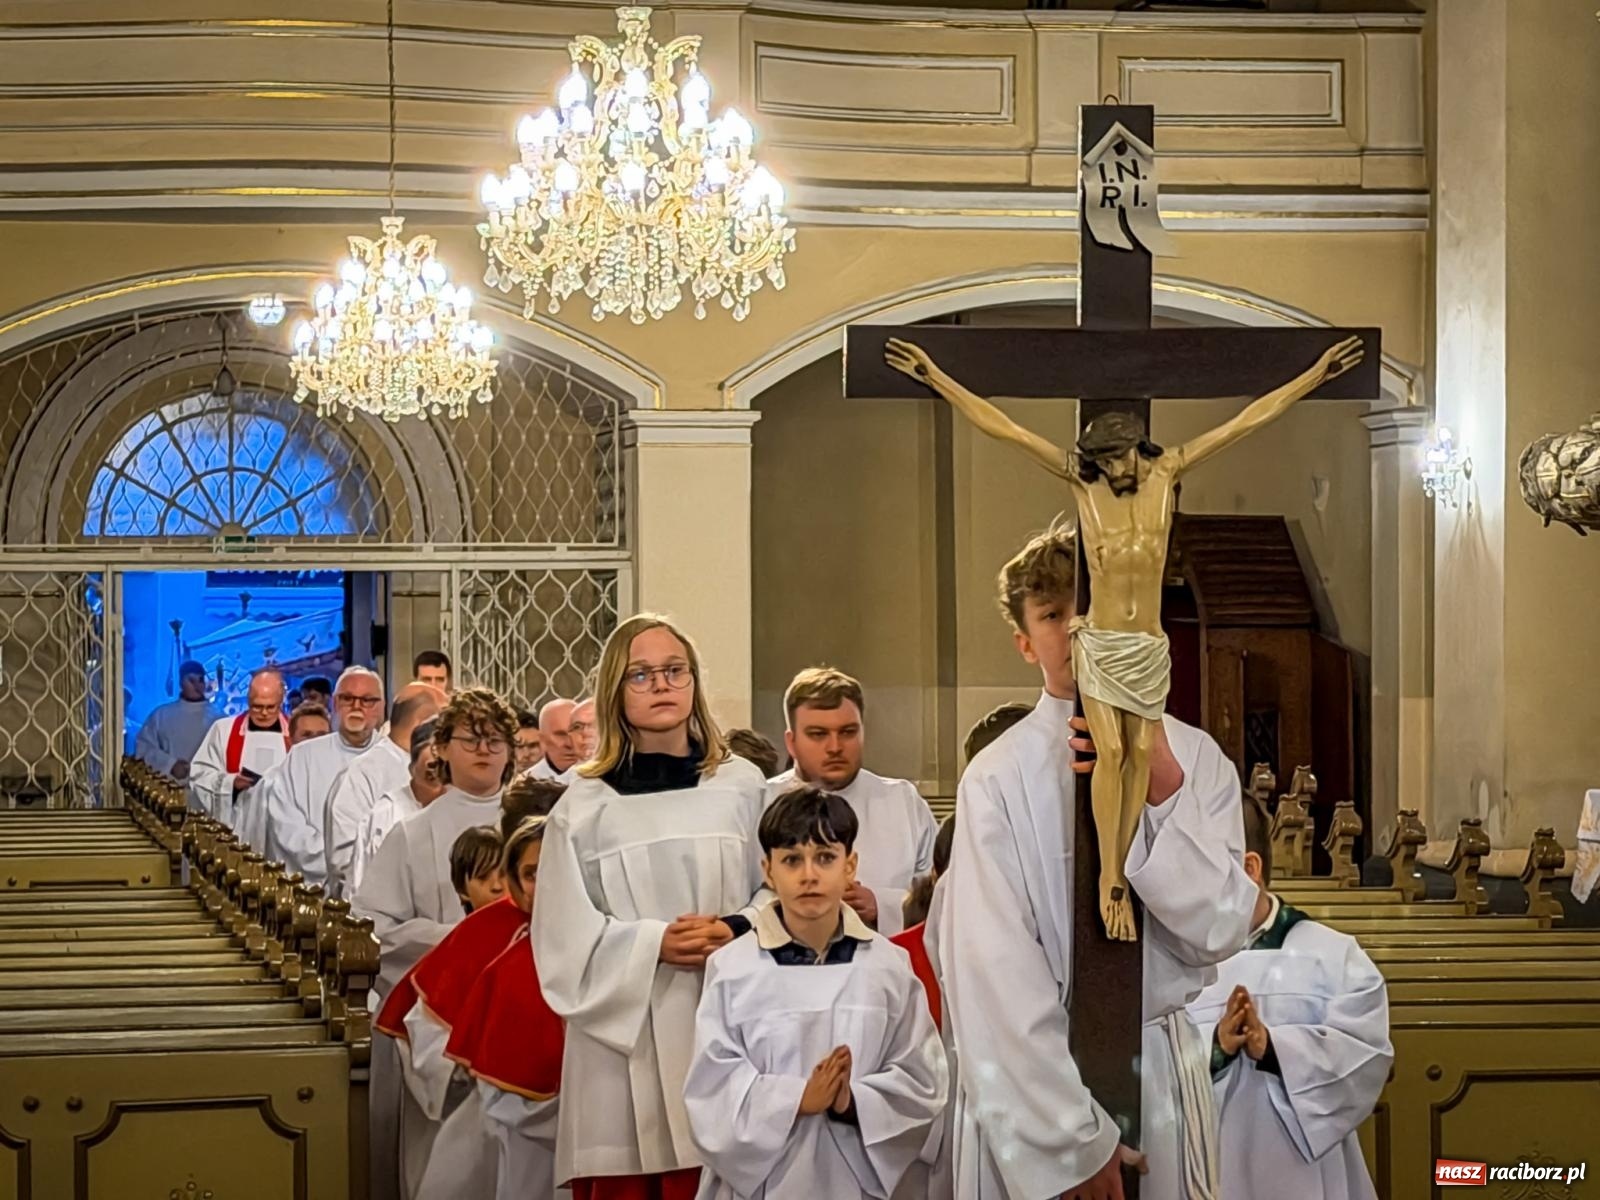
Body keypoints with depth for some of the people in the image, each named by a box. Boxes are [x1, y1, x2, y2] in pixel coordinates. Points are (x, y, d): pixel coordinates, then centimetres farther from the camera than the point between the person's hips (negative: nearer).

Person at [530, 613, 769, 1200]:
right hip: (626, 1033, -1)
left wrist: (738, 929, -12)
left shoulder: (742, 786, 8)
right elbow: (566, 933, -1)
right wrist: (655, 944, -13)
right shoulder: (586, 805, 3)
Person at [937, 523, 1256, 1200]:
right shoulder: (999, 778, -9)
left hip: (1162, 1067, 2)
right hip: (1030, 1073, -2)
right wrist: (1070, 1141, -15)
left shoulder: (1194, 758, 0)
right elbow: (993, 972, -12)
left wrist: (1163, 790, -17)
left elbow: (1217, 930, -7)